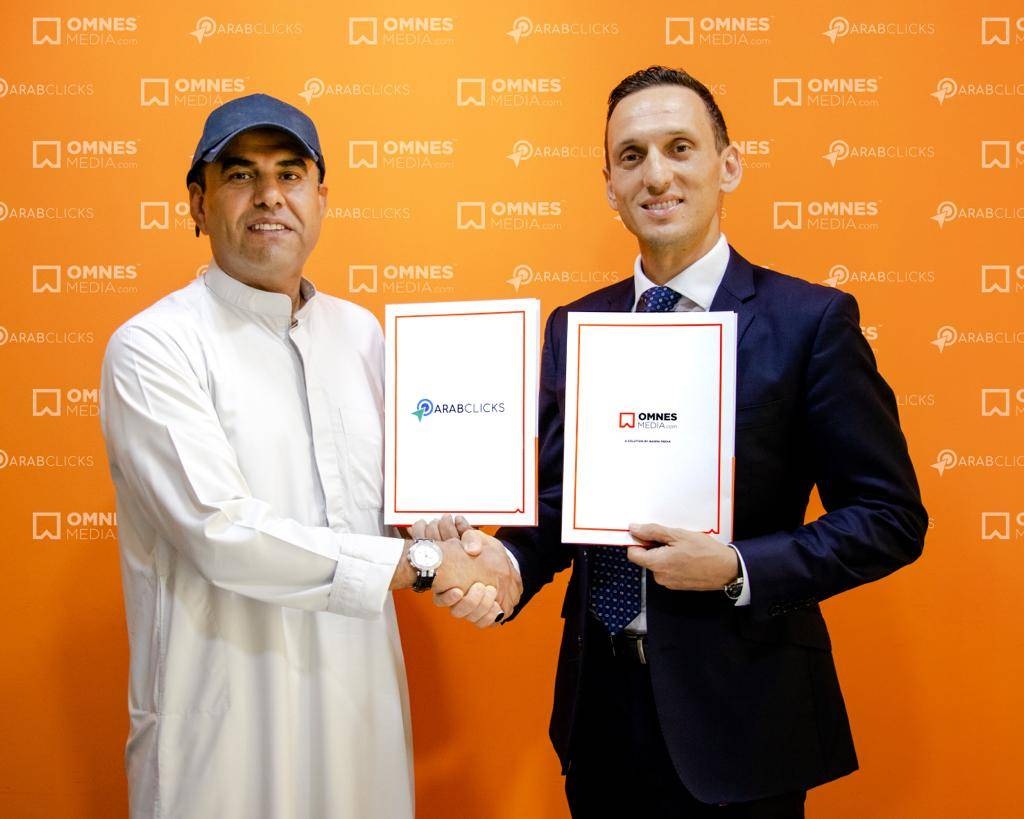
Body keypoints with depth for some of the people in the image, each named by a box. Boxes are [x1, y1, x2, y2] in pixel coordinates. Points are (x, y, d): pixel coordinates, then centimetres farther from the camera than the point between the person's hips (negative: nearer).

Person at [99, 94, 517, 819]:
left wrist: (458, 552, -5)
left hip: (363, 697, 6)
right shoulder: (153, 348, -12)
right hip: (229, 719, -5)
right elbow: (223, 535, -21)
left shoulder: (360, 331, 8)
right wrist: (420, 563, -16)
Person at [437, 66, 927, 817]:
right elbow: (559, 501, 9)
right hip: (601, 698, 4)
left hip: (737, 704, -4)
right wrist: (508, 564, -11)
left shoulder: (811, 320, -10)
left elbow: (891, 517, -9)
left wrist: (736, 569, -19)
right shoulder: (572, 327, 4)